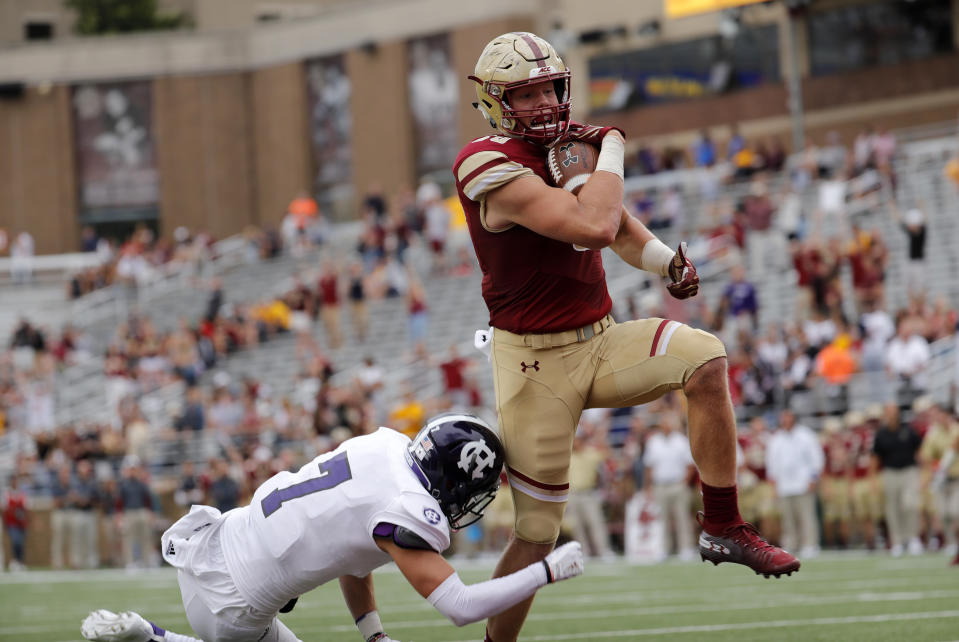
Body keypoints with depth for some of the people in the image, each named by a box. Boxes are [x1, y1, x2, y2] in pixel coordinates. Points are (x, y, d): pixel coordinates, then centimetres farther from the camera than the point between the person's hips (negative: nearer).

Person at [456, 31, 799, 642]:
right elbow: (593, 226, -31)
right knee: (537, 533, -1)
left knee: (705, 359, -18)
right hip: (535, 365, -6)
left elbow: (620, 227, 21)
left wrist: (668, 261, 1)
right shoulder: (494, 169, -20)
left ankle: (724, 529, -9)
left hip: (599, 343, 6)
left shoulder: (567, 147, 6)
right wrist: (612, 149, -16)